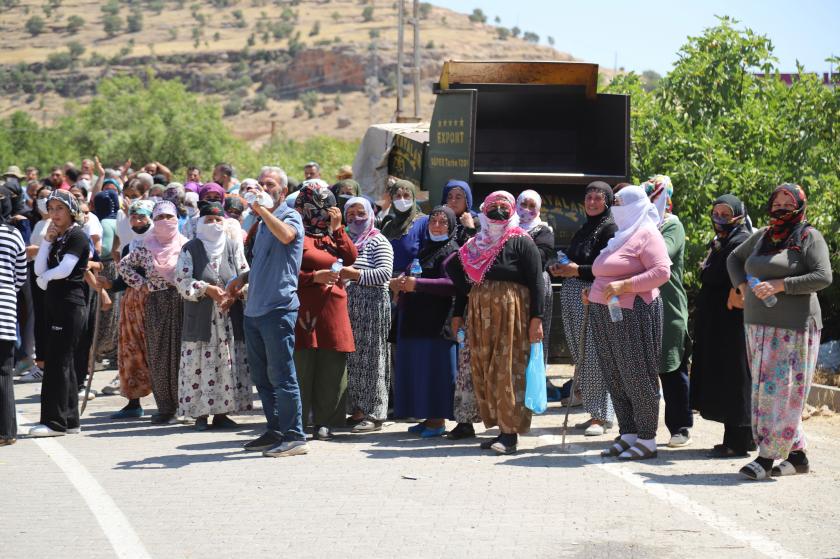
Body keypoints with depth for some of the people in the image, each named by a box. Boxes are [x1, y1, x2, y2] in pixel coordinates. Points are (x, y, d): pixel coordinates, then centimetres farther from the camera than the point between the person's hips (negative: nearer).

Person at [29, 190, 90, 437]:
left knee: (57, 361, -10)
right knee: (64, 362, 10)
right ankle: (69, 420, 14)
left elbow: (65, 269, -19)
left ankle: (54, 421, -9)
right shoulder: (56, 237, 17)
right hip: (55, 304, 9)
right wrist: (47, 240, -2)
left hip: (71, 305, -9)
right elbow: (40, 269, 6)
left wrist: (44, 278, -1)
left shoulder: (77, 236, -8)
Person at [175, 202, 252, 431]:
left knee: (228, 364, 2)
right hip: (201, 319, -2)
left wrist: (234, 294, -10)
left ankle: (222, 412, 9)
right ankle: (200, 413, 1)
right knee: (200, 364, -4)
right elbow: (182, 280, -4)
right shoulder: (190, 249, 4)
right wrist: (207, 289, -15)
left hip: (229, 317, 2)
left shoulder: (233, 247, 10)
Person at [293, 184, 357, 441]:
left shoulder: (331, 234, 20)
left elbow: (351, 258, 5)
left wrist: (337, 228, 0)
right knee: (301, 367, -6)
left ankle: (324, 420, 12)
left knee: (331, 368, 5)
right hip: (306, 311, -6)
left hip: (333, 312, 6)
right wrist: (315, 277, -17)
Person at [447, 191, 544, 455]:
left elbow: (536, 282, -8)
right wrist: (458, 313, 13)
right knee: (483, 371, 5)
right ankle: (499, 427, 11)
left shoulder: (522, 242, -2)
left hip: (511, 313, -6)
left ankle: (511, 432, -5)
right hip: (479, 314, 6)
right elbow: (464, 282, 19)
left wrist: (536, 318, -15)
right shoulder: (475, 244, 15)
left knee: (509, 371, -7)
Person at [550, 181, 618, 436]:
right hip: (573, 297, 8)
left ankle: (601, 416, -5)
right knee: (582, 356, 6)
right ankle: (595, 413, 12)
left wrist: (578, 270, -15)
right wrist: (560, 268, 5)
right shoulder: (583, 230, 20)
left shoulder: (610, 229, -5)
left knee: (595, 355, -9)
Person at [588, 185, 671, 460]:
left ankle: (647, 440, 0)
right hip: (607, 315, 9)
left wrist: (622, 286, -22)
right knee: (615, 377, 9)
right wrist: (595, 292, 12)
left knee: (637, 376, -5)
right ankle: (627, 434, 15)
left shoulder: (646, 234, -7)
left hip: (632, 314, -9)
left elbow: (662, 271, -18)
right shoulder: (621, 236, 20)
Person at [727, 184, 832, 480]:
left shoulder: (809, 237, -3)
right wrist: (743, 286, 12)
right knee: (764, 388, 6)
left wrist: (780, 285, -17)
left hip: (793, 327, -7)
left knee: (782, 390, -8)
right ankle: (797, 455, 14)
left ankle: (767, 456, -9)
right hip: (759, 325, 7)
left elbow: (823, 277, -14)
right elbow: (734, 258, 30)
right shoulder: (762, 235, 14)